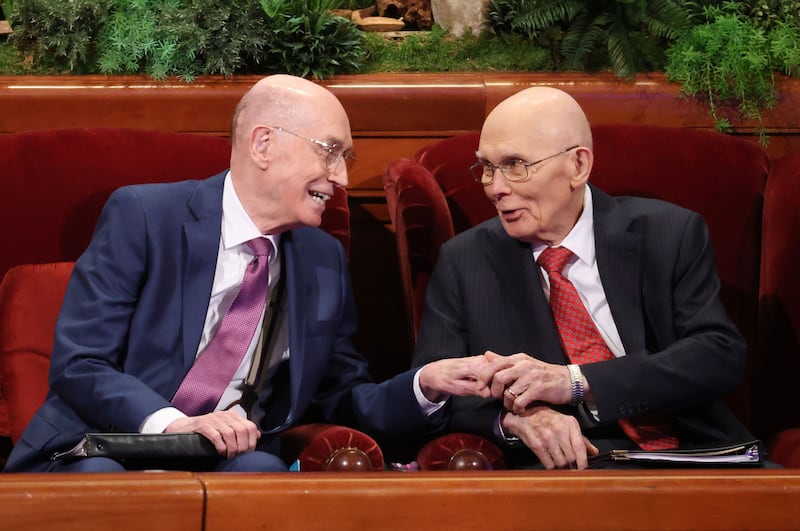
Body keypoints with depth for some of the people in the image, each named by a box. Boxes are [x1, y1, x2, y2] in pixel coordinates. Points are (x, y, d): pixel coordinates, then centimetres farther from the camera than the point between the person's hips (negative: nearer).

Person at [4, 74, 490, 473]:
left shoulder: (324, 259, 13)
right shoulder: (141, 216, -5)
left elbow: (340, 400, 17)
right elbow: (77, 364, -11)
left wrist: (427, 385, -3)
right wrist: (170, 423, -29)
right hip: (100, 456, -4)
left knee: (259, 471, -32)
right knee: (101, 477, -39)